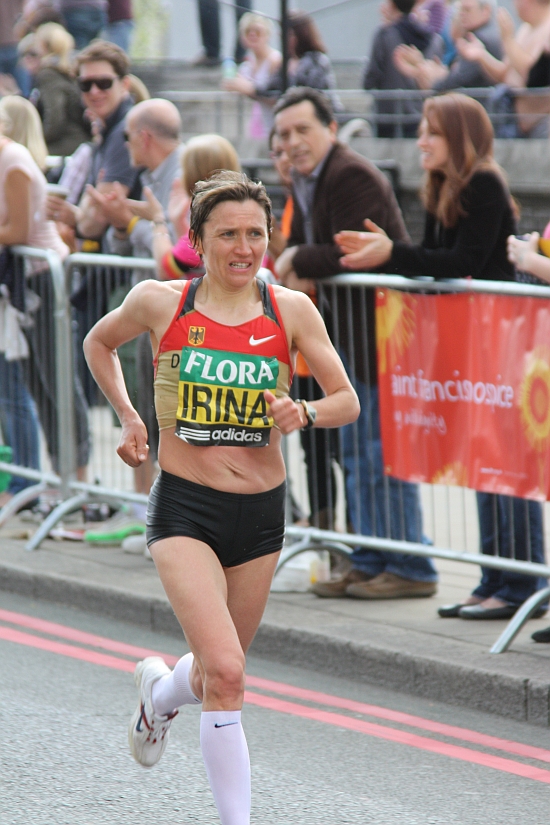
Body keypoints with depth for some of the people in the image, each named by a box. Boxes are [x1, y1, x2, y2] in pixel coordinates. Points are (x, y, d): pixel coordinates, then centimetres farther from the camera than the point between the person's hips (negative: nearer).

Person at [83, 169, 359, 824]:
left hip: (261, 513, 3)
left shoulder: (291, 311, -1)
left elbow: (348, 401, 3)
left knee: (217, 673, 18)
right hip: (184, 508, -3)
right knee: (226, 672, -20)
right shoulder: (159, 302, -4)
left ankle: (160, 690, 54)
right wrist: (128, 418, 8)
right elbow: (99, 342, 16)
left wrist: (304, 414, -17)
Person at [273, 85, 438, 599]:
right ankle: (370, 562, 23)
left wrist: (298, 262, -13)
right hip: (348, 337, 10)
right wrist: (298, 278, -8)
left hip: (379, 334, -10)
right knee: (356, 457, 15)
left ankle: (410, 569, -1)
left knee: (384, 454, -7)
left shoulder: (353, 177, -18)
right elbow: (298, 248, 14)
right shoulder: (305, 181, 13)